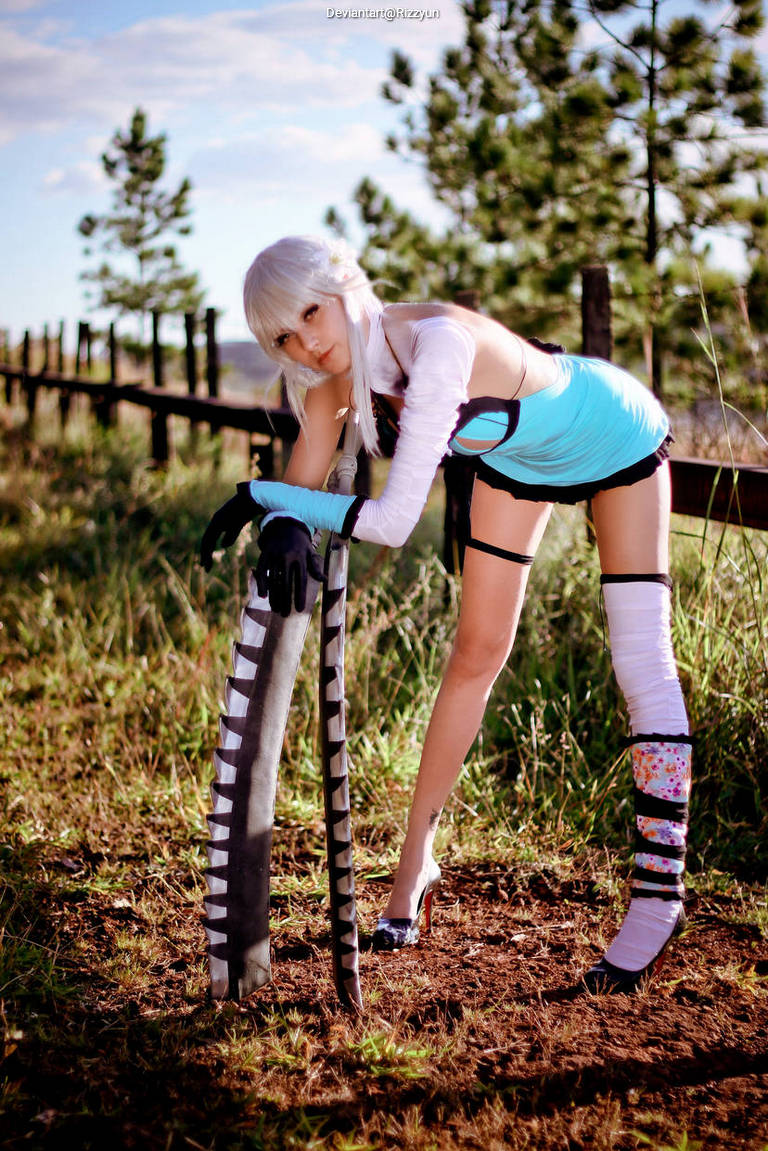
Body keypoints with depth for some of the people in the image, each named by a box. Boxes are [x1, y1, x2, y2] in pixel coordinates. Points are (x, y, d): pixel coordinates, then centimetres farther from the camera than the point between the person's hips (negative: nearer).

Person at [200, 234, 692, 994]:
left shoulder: (438, 342, -43)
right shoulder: (334, 372, -22)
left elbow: (394, 520, -45)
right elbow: (303, 482, -15)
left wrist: (260, 494, -37)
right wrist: (284, 524, -38)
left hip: (615, 436, -6)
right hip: (516, 457, 6)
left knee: (642, 664, -9)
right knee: (476, 655, 8)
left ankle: (659, 894, 0)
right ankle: (416, 865, 19)